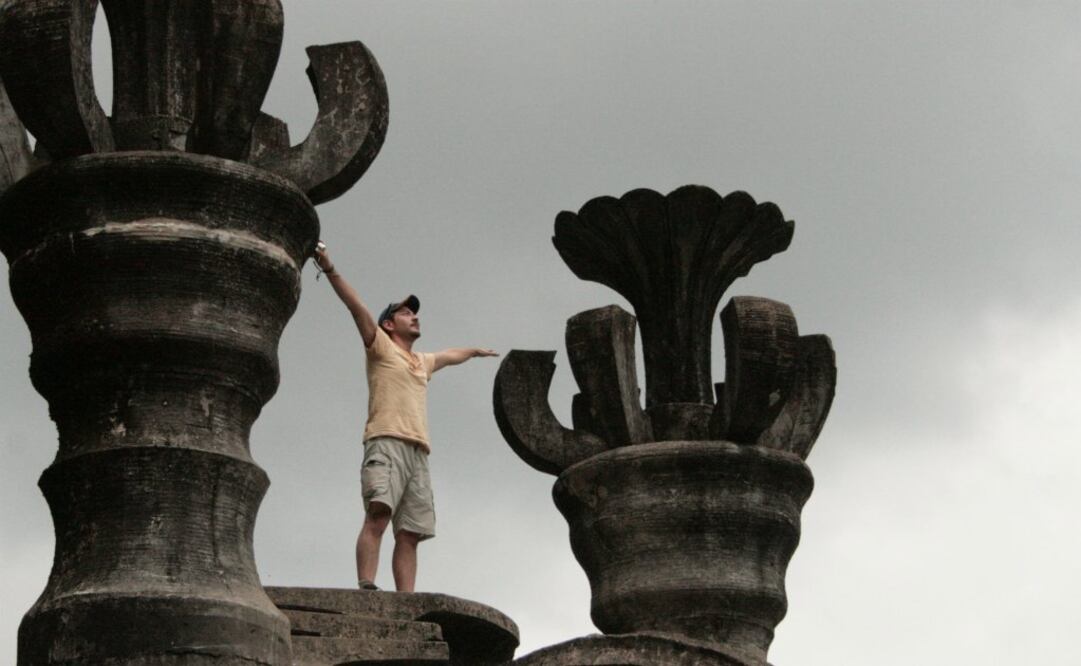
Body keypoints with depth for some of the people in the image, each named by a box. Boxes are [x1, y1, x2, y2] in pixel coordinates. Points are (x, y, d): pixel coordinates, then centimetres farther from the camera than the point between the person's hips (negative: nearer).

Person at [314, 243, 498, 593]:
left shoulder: (423, 362, 34)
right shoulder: (380, 346, 14)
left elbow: (450, 355, 56)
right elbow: (355, 305, 3)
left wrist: (476, 350, 73)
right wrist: (330, 269, -8)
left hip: (418, 452, 7)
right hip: (387, 443, -7)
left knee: (410, 533, -6)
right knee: (378, 515, -24)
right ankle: (366, 588, -37)